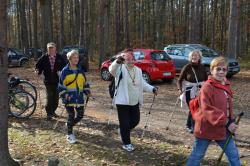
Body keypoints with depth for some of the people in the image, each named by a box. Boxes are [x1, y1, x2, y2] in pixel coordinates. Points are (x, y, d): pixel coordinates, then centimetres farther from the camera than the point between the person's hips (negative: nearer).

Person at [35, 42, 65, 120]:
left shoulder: (59, 57, 2)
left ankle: (53, 111, 27)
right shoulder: (44, 58, 0)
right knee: (49, 97, -6)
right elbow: (38, 66, 7)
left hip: (57, 80, 2)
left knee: (56, 97, 10)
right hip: (48, 81, -2)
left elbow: (64, 66, 3)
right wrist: (38, 71, -14)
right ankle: (49, 113, 4)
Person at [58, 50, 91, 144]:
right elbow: (61, 85, -4)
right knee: (71, 116, -1)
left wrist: (87, 91, 7)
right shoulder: (65, 71, -4)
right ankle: (70, 134, 16)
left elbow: (85, 82, 19)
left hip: (79, 97, 5)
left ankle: (70, 125, 36)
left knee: (80, 115, 8)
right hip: (69, 98, -5)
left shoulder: (80, 70, 10)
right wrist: (65, 95, -14)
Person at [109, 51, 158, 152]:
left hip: (135, 102, 6)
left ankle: (124, 131, 43)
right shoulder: (120, 69, -12)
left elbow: (143, 84, 15)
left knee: (135, 120, 15)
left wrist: (152, 89, 0)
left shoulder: (138, 70, 7)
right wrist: (117, 62, -56)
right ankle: (126, 143, 17)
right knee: (125, 123, 0)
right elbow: (112, 69, -35)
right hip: (122, 102, -6)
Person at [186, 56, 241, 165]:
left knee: (234, 155, 13)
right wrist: (226, 123, -28)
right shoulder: (207, 87, -19)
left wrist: (231, 121, 8)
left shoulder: (226, 85, 7)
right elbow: (207, 110, -26)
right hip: (207, 128, -7)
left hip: (223, 129, 7)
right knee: (197, 155, 9)